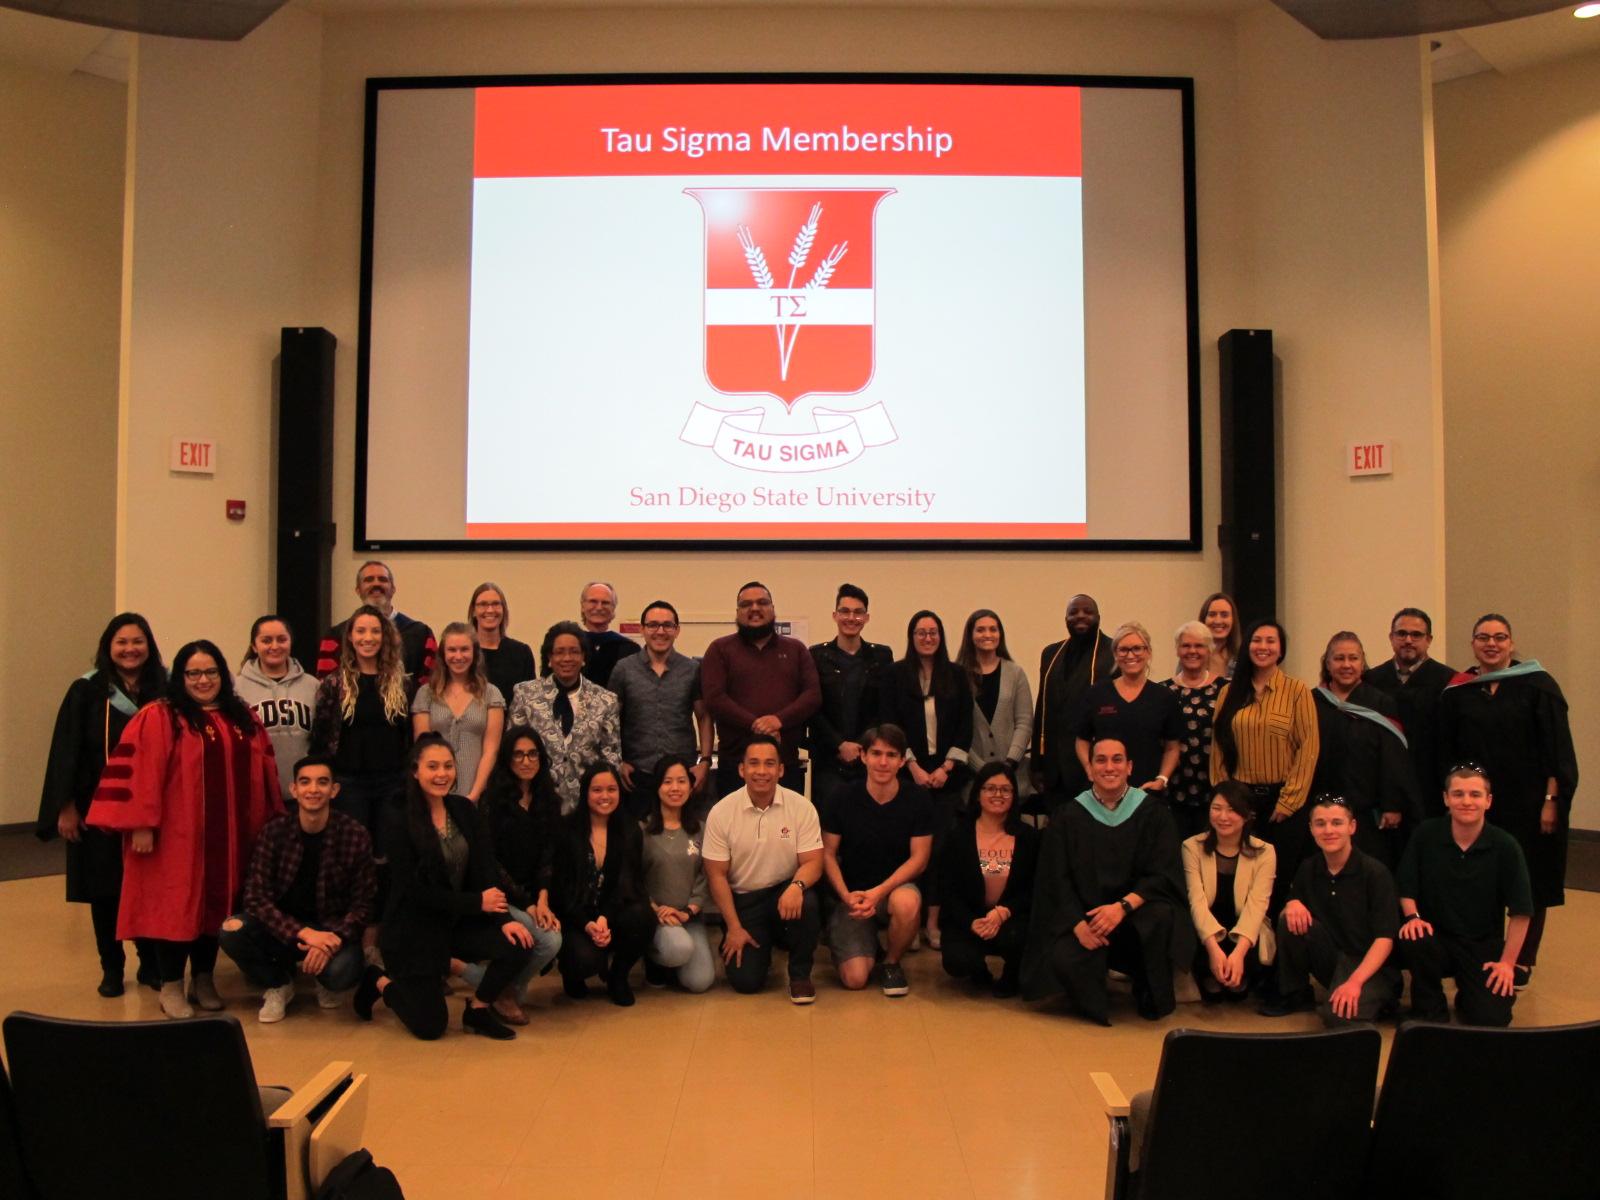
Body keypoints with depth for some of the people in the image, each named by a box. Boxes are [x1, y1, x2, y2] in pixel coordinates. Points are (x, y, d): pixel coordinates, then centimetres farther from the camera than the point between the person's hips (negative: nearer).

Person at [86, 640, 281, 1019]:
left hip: (230, 835, 5)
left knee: (217, 904, 11)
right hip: (177, 835, -5)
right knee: (176, 904, 2)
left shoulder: (243, 718, 10)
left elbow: (264, 772, 12)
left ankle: (204, 980, 24)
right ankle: (171, 987, 15)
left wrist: (272, 821, 10)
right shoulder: (158, 718, -7)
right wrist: (141, 825, -18)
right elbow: (140, 773, -12)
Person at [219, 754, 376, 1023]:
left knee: (342, 972, -32)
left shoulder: (355, 835, -11)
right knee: (231, 930, -27)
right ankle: (277, 984, 4)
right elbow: (256, 896, -12)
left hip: (332, 929, -2)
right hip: (283, 927, 2)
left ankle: (324, 981, 9)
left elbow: (362, 903, -8)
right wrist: (303, 933, -27)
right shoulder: (274, 831, -8)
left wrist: (333, 939, -27)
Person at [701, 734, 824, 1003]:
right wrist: (734, 927, -7)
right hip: (742, 900, 0)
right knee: (746, 980, -15)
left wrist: (796, 885, -34)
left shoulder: (801, 806, -9)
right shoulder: (721, 812, -9)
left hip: (785, 892, 0)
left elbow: (813, 862, -10)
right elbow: (717, 875, -4)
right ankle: (762, 945, 22)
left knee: (806, 903, -34)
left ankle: (800, 974, -6)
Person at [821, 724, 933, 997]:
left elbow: (919, 859, -8)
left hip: (896, 887, 0)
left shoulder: (918, 800, -8)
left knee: (907, 902, -38)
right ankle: (868, 945, 20)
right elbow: (827, 853, -2)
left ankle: (891, 963, -6)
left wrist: (879, 892, -20)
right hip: (853, 894, 0)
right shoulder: (845, 799, -7)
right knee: (855, 979, -18)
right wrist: (847, 896, -16)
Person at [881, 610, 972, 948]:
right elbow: (890, 726, 0)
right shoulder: (897, 675, 4)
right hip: (910, 774, -1)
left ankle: (934, 920, 2)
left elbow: (965, 727, 5)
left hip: (947, 775, 1)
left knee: (941, 844, -3)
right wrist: (914, 767, -7)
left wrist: (946, 768, -5)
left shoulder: (956, 675, 7)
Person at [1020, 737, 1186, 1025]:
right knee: (1064, 959, -30)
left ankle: (1153, 998, -6)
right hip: (1082, 914, 0)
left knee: (1161, 917, -33)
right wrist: (1078, 924, -20)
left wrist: (1123, 907, -24)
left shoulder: (1152, 812, -1)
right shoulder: (1069, 816, 0)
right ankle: (1094, 998, 7)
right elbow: (1056, 880, -3)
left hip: (1137, 916, 0)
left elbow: (1162, 874, -7)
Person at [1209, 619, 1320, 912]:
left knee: (1280, 881, 1)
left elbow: (1308, 748, -6)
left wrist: (1288, 801, -10)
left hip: (1281, 801, -2)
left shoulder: (1297, 691, -1)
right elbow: (1218, 747, 7)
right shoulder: (1230, 692, 8)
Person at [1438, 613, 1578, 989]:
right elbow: (1446, 755, 7)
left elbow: (1558, 749, -6)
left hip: (1528, 803, -2)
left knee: (1528, 883, 6)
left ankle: (1523, 961, 19)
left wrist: (1551, 800, -12)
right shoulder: (1457, 692, 3)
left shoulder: (1537, 686, -3)